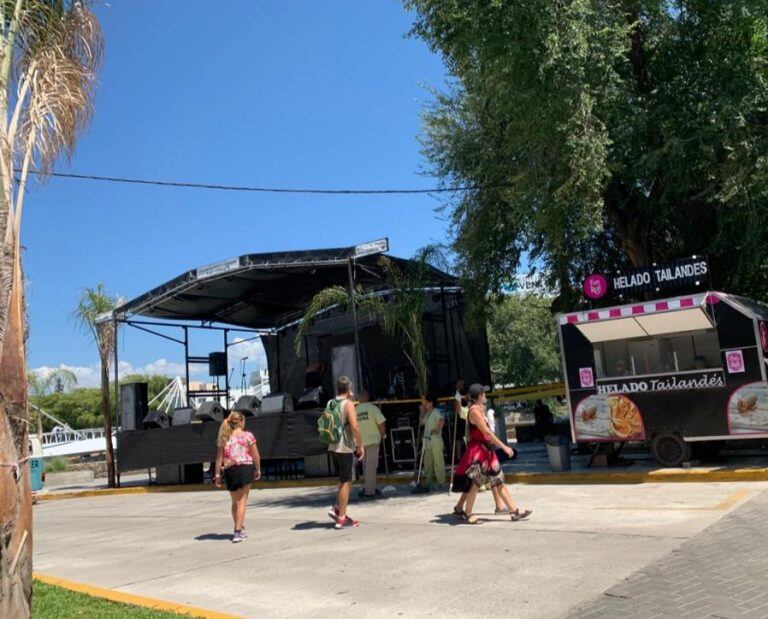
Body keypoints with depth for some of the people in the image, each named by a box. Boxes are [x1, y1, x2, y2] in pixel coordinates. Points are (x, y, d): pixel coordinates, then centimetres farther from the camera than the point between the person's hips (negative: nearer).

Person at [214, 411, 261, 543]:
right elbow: (255, 455, -2)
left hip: (229, 471, 3)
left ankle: (240, 529, 28)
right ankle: (238, 531, -5)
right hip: (245, 468, -3)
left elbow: (219, 458, 2)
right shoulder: (247, 435, -1)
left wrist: (217, 474, 7)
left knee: (235, 502, 17)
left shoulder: (224, 438, 6)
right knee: (242, 501, 1)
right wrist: (257, 470, 9)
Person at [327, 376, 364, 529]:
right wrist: (360, 446, -12)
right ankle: (342, 518, 3)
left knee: (344, 481, 21)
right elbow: (354, 426, -21)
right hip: (345, 448, -7)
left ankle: (337, 509, 12)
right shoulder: (348, 404, -11)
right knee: (346, 482, 0)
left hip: (333, 447, 7)